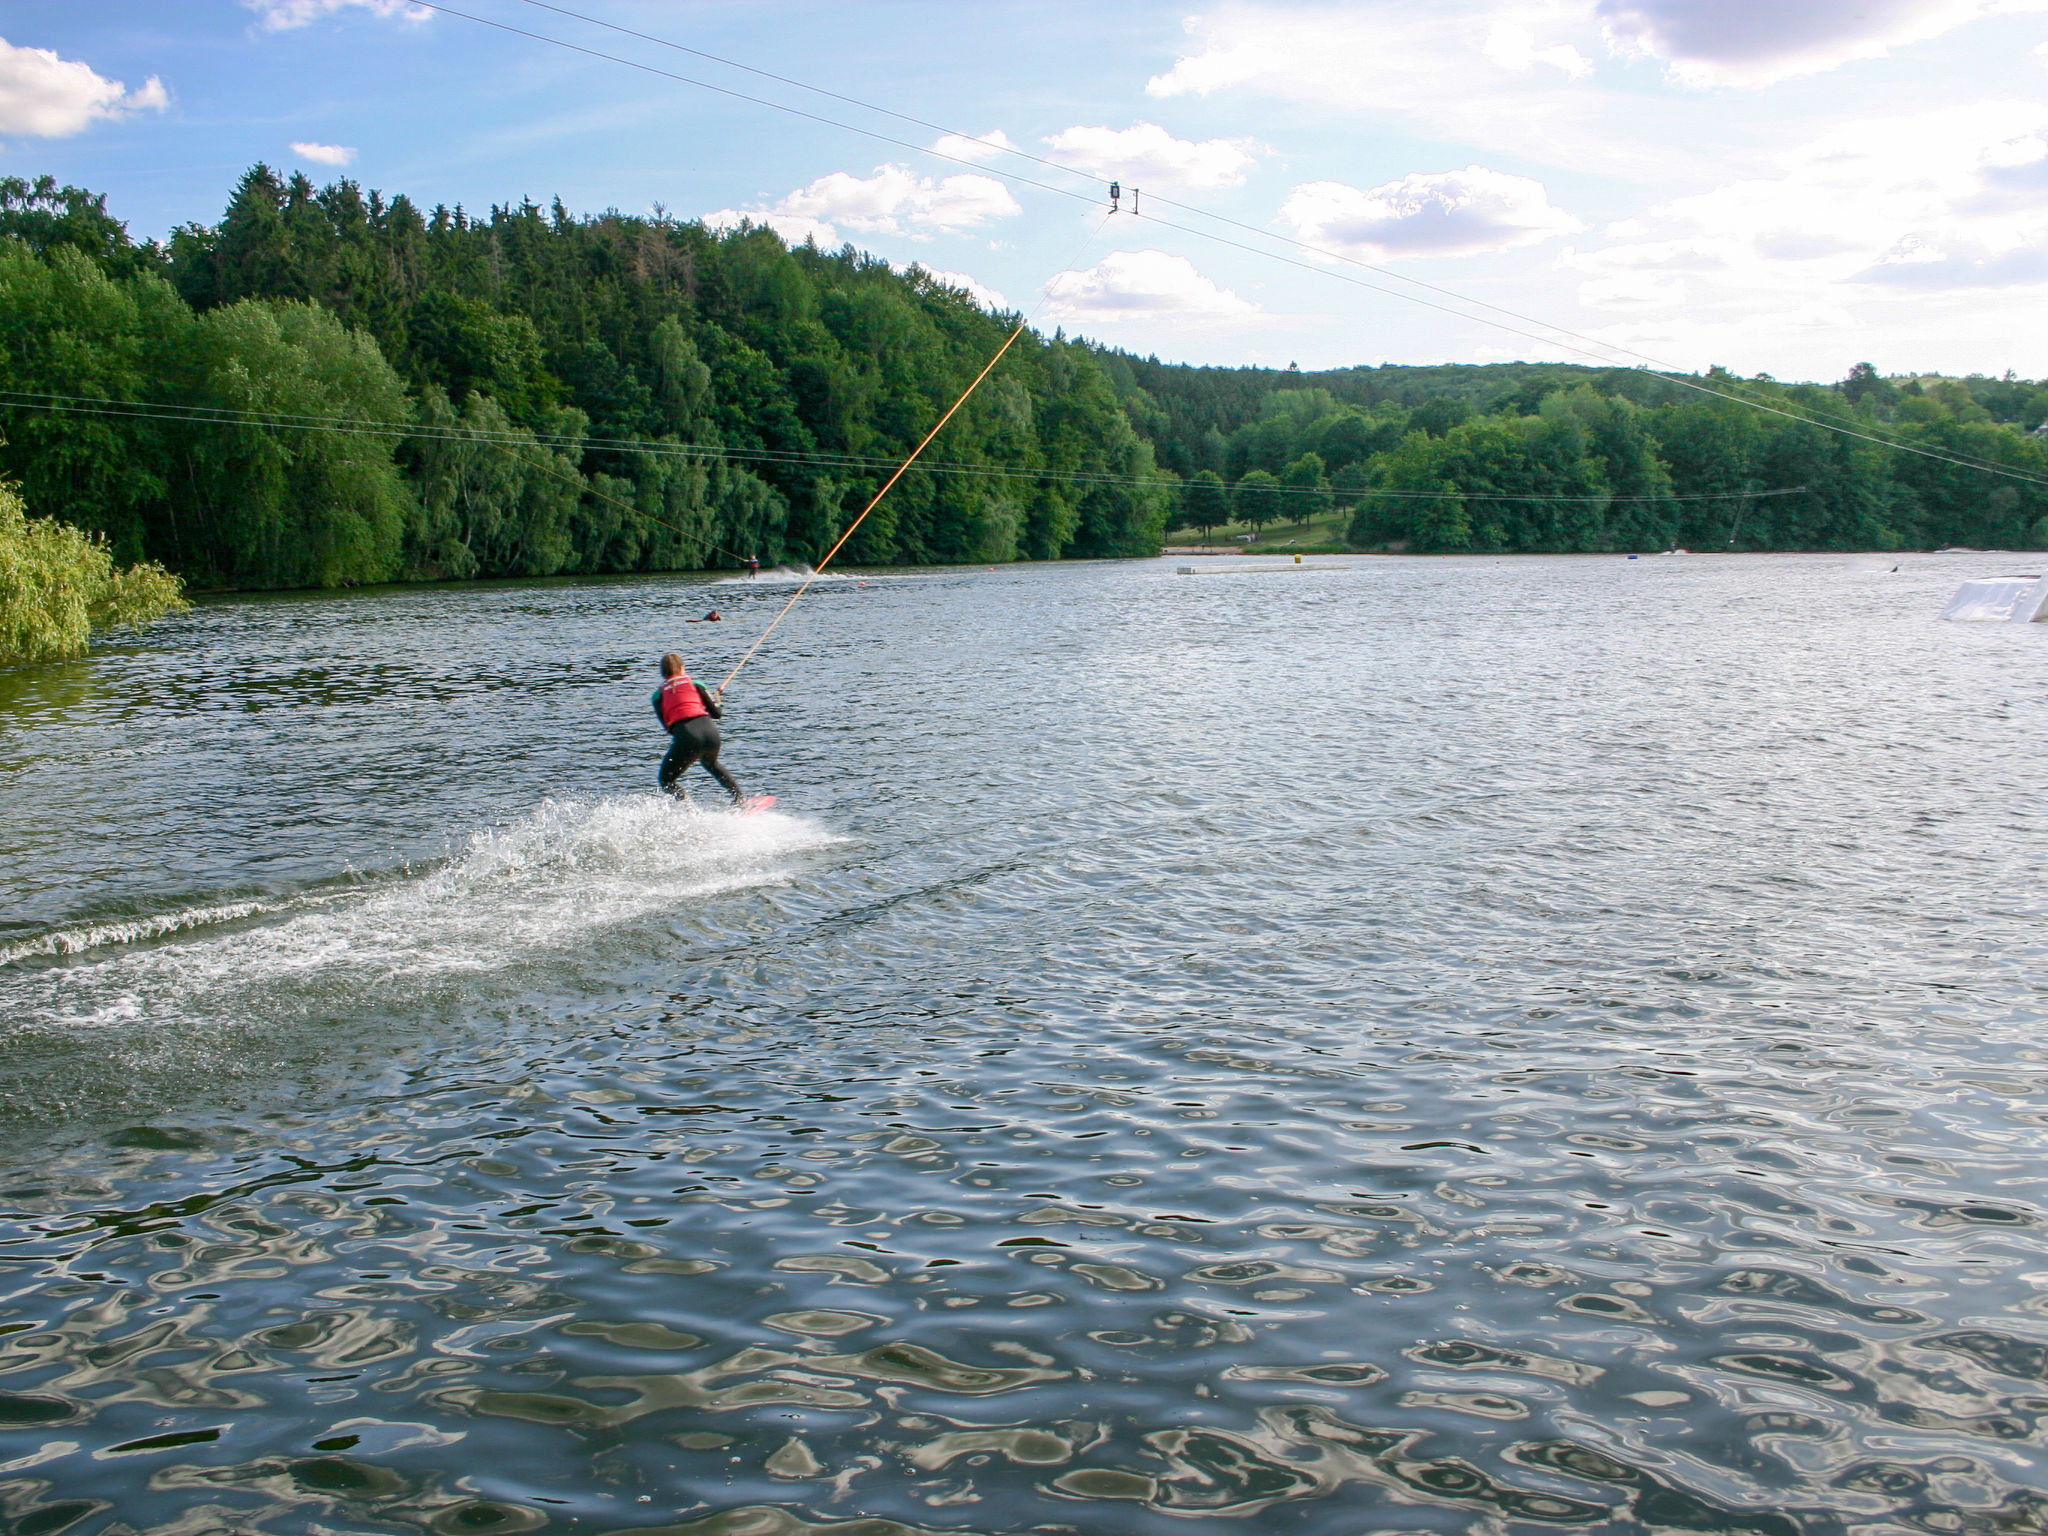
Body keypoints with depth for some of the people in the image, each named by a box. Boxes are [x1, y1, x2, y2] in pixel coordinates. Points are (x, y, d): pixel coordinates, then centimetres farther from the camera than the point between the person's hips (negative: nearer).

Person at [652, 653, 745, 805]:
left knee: (667, 780, 15)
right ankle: (740, 799, 34)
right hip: (709, 732, 3)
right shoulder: (695, 683, 16)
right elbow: (717, 714, 14)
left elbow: (667, 725, 12)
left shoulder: (658, 694, 14)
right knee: (712, 764, 38)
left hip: (686, 736, -3)